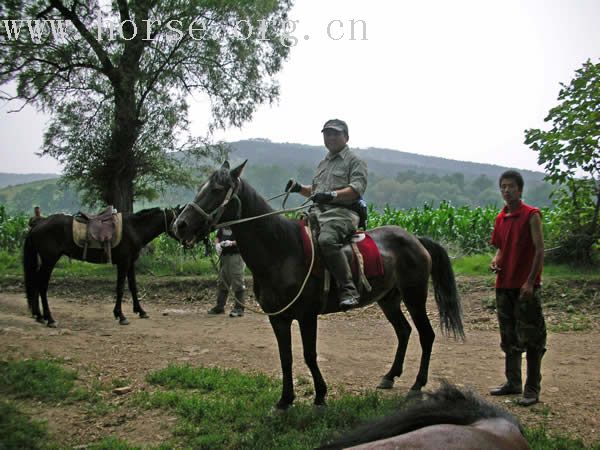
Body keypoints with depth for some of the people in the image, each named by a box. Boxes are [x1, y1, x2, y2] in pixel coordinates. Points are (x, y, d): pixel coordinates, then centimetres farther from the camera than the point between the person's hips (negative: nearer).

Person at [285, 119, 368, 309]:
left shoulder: (355, 161, 6)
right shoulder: (323, 163, 30)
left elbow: (357, 189, -9)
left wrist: (332, 195, -24)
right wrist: (299, 188, 15)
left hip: (342, 211, -8)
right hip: (317, 211, 8)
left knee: (327, 239, -36)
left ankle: (348, 291, -34)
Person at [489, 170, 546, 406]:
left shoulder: (531, 215, -9)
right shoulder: (500, 218, 10)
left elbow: (539, 250, -12)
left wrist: (530, 282, -16)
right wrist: (496, 260, -2)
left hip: (526, 287, -7)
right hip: (504, 285, 7)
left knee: (530, 338, 0)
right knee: (509, 337, 15)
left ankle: (532, 389, 8)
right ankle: (513, 382, 27)